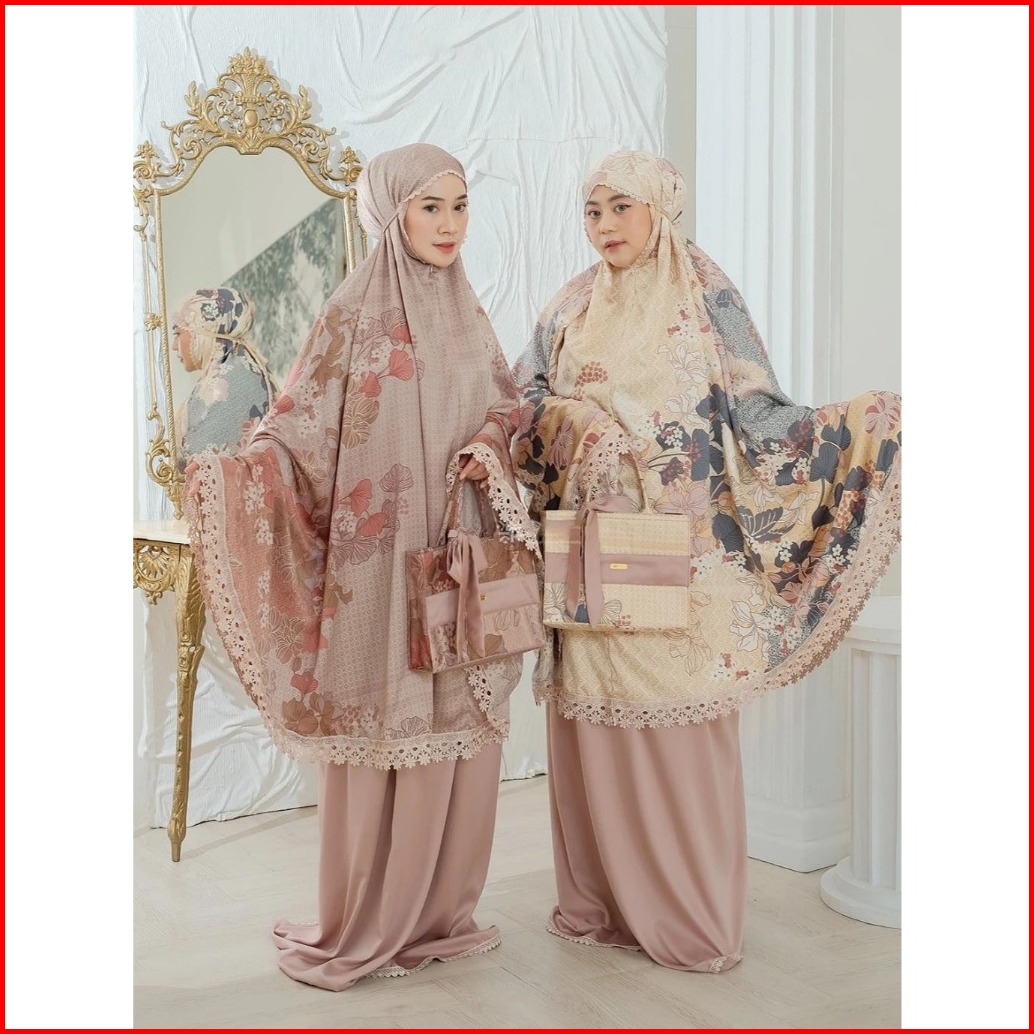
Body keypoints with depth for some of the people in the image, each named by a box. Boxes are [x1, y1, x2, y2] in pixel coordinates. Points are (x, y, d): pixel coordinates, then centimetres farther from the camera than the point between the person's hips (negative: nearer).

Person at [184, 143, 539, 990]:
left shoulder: (466, 313, 11)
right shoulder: (354, 314, -6)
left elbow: (504, 406, 16)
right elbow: (302, 427, -10)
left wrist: (490, 449, -6)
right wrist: (236, 470, -28)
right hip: (382, 556, -5)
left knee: (459, 729, 9)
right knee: (383, 730, 1)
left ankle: (440, 911, 25)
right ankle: (365, 928, 17)